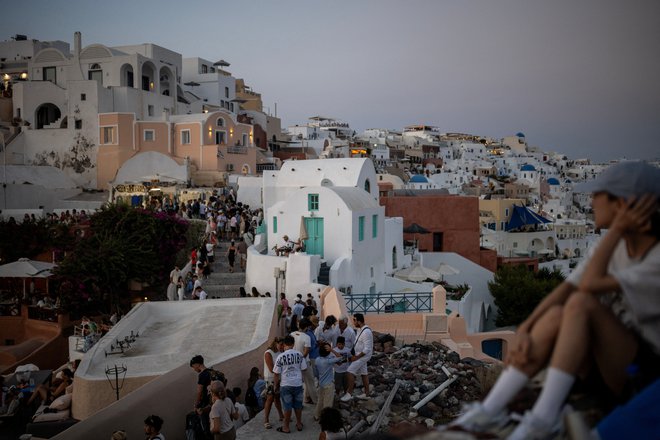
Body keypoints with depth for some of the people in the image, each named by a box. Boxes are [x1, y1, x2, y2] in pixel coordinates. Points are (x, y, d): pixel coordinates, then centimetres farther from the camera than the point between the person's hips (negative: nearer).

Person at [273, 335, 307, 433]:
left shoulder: (280, 357, -12)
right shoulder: (299, 354, -6)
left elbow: (277, 373, -7)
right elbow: (304, 368, 1)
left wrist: (276, 385, 6)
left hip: (285, 385, -3)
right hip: (298, 384, 3)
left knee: (287, 406, 7)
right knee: (298, 405, 17)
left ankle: (286, 427, 17)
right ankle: (299, 424, 28)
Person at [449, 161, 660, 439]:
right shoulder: (615, 244, 2)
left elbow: (590, 284, -28)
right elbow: (564, 288, -4)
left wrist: (617, 228, -22)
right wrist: (524, 330, -16)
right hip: (612, 362, 7)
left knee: (581, 303, -29)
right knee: (556, 315, -22)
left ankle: (544, 417, -28)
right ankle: (490, 410, -22)